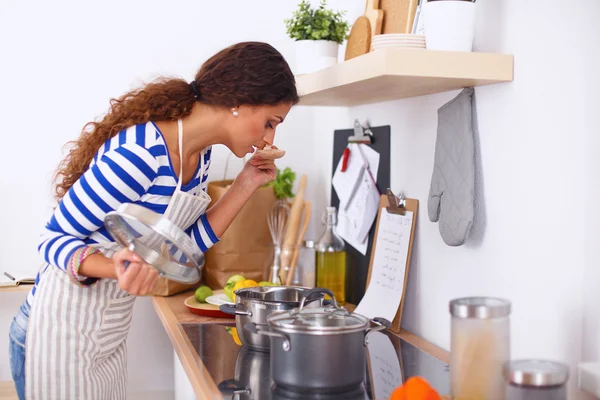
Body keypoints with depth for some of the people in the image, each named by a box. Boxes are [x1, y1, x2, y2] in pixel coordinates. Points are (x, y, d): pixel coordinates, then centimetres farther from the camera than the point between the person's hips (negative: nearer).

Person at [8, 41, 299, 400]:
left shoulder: (200, 154, -1)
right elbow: (54, 239, -20)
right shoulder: (138, 153, -27)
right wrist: (117, 267, -39)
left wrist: (246, 185, -1)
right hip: (62, 331, -8)